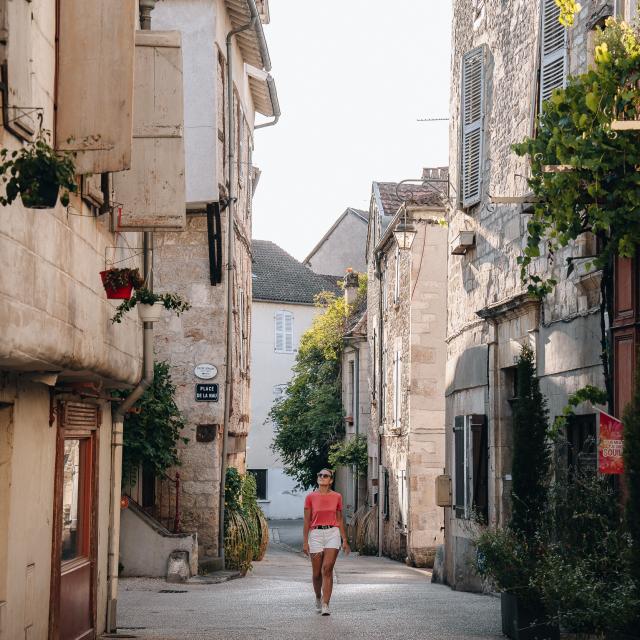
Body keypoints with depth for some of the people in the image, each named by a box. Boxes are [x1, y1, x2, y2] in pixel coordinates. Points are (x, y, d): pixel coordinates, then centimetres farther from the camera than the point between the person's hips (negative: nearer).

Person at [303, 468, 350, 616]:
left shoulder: (337, 497, 5)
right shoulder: (310, 497, 1)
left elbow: (340, 519, 10)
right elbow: (307, 520, 2)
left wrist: (345, 540, 7)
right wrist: (305, 542, -3)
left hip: (333, 533, 0)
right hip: (316, 534, 0)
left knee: (327, 569, -13)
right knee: (317, 573, 7)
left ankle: (325, 605, -14)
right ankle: (318, 597, 35)